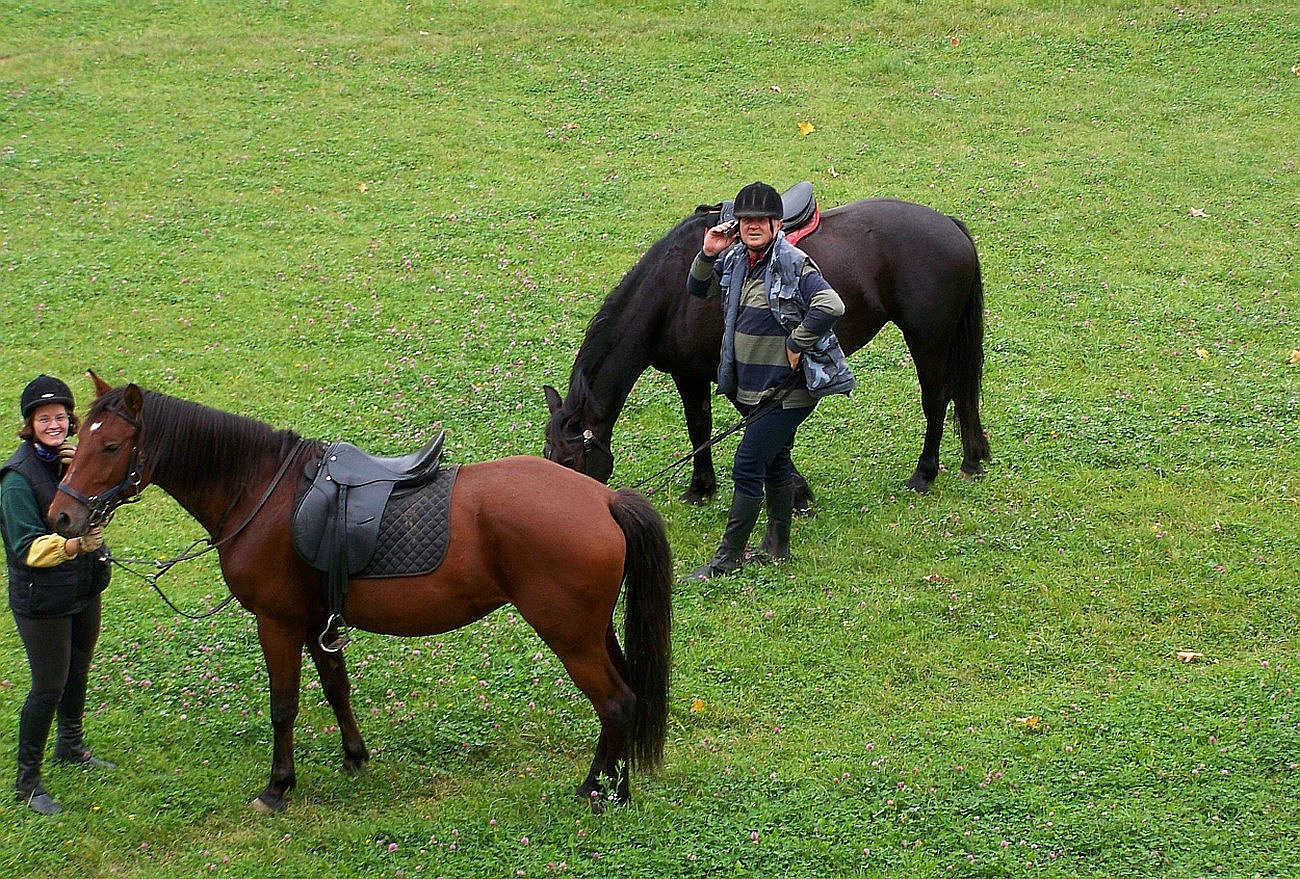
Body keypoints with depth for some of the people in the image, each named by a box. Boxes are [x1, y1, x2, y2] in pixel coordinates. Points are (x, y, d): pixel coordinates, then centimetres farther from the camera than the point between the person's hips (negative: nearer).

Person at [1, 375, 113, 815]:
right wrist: (72, 545, -40)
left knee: (77, 671, 24)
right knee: (48, 687, -4)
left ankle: (71, 746, 45)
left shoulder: (70, 458, 2)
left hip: (85, 588, 7)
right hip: (41, 598, -7)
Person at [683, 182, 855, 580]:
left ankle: (729, 556, -1)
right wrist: (707, 255, -1)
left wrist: (796, 345, -23)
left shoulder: (794, 264, -18)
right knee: (775, 464, 19)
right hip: (753, 389, 8)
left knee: (747, 465, -8)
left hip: (787, 390, -8)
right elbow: (699, 289, 18)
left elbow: (831, 305, -30)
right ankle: (778, 548, 31)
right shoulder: (735, 261, 5)